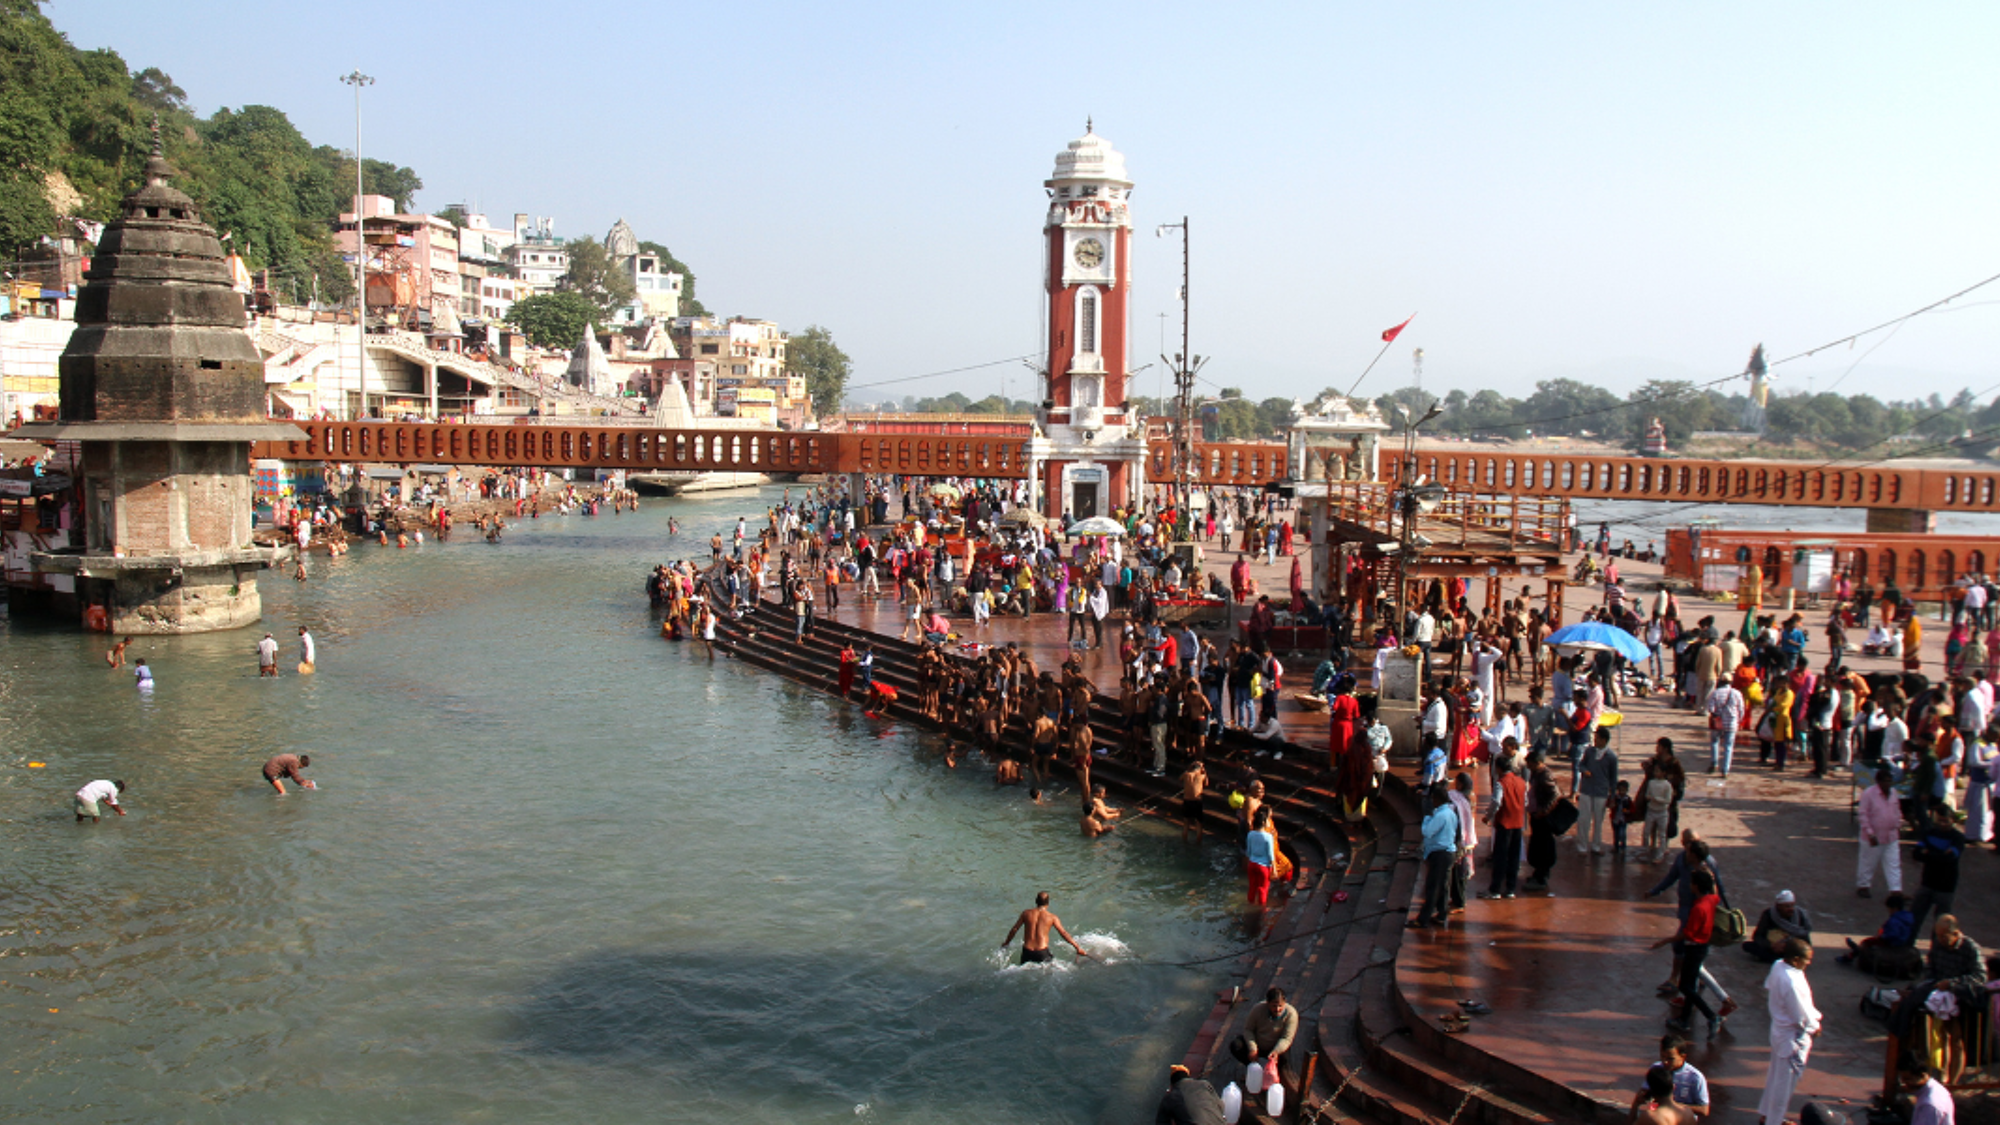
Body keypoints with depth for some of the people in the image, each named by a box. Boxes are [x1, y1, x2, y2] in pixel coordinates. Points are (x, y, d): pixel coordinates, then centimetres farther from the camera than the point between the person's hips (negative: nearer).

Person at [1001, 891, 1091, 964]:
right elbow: (1064, 934, -2)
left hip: (1027, 952, 2)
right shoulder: (1052, 917, -1)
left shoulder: (1026, 914, 4)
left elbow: (1014, 930, 10)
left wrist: (1006, 943, 27)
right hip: (1042, 953, -2)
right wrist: (1078, 948, 4)